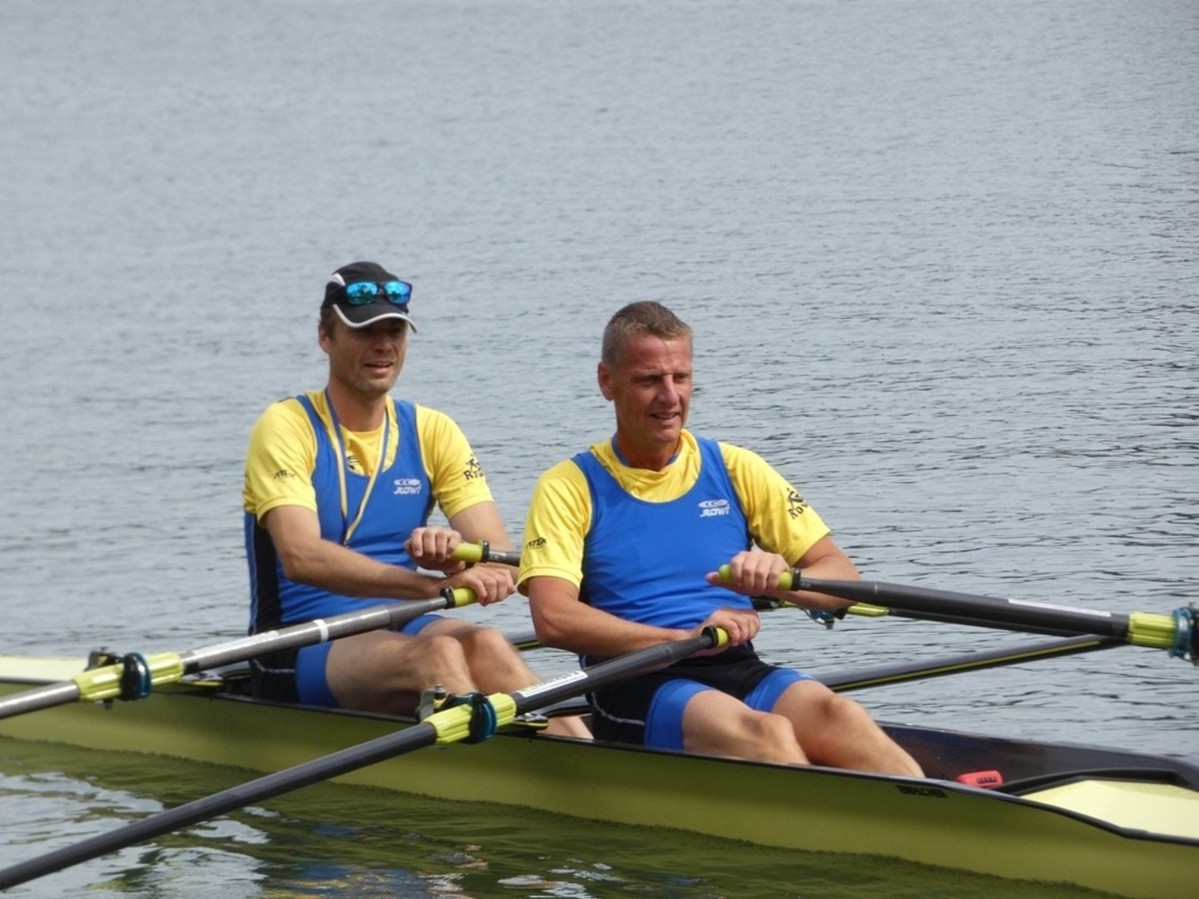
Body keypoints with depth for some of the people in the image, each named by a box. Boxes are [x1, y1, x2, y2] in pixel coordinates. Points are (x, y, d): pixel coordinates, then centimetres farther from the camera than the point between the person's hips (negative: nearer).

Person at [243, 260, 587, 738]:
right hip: (302, 652, -4)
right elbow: (301, 557, -22)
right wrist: (434, 584, -34)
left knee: (485, 645, -30)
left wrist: (458, 555, -27)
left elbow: (503, 563, -2)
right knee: (439, 652, -33)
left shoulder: (433, 432, 10)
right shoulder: (287, 427, -4)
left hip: (399, 630, 4)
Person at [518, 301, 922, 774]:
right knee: (764, 733, -34)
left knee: (836, 714, -31)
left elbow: (842, 579, 13)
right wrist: (687, 637, -17)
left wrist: (780, 579, -11)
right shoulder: (570, 487, 7)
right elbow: (553, 619, -9)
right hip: (637, 688, -4)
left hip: (742, 675, 4)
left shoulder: (735, 469, 16)